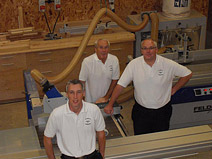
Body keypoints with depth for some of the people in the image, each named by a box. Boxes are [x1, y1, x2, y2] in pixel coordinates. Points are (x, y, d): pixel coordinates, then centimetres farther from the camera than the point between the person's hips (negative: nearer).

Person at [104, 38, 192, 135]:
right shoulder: (134, 64, -9)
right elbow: (121, 85, -5)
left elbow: (187, 74, 4)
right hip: (141, 111, 0)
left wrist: (174, 89, 2)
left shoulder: (168, 64, -10)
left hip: (162, 111, 0)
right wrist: (110, 104, -8)